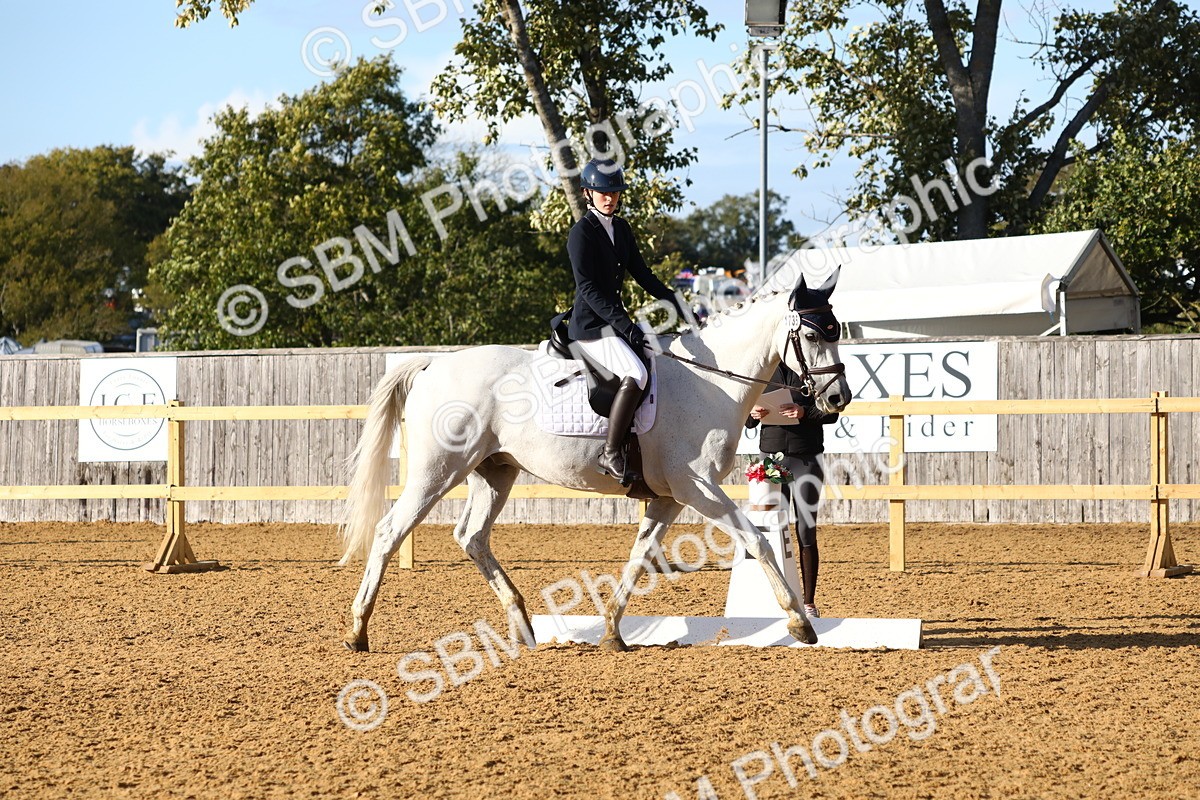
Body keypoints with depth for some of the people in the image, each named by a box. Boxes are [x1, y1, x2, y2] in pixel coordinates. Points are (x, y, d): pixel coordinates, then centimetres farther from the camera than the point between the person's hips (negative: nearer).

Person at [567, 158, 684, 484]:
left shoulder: (621, 229, 14)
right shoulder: (582, 233, -11)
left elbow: (642, 274, 20)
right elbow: (588, 289, -18)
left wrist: (677, 306, 11)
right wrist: (626, 326, -27)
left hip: (615, 320, 9)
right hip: (591, 326, -9)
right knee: (636, 374, -28)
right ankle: (610, 454, -28)